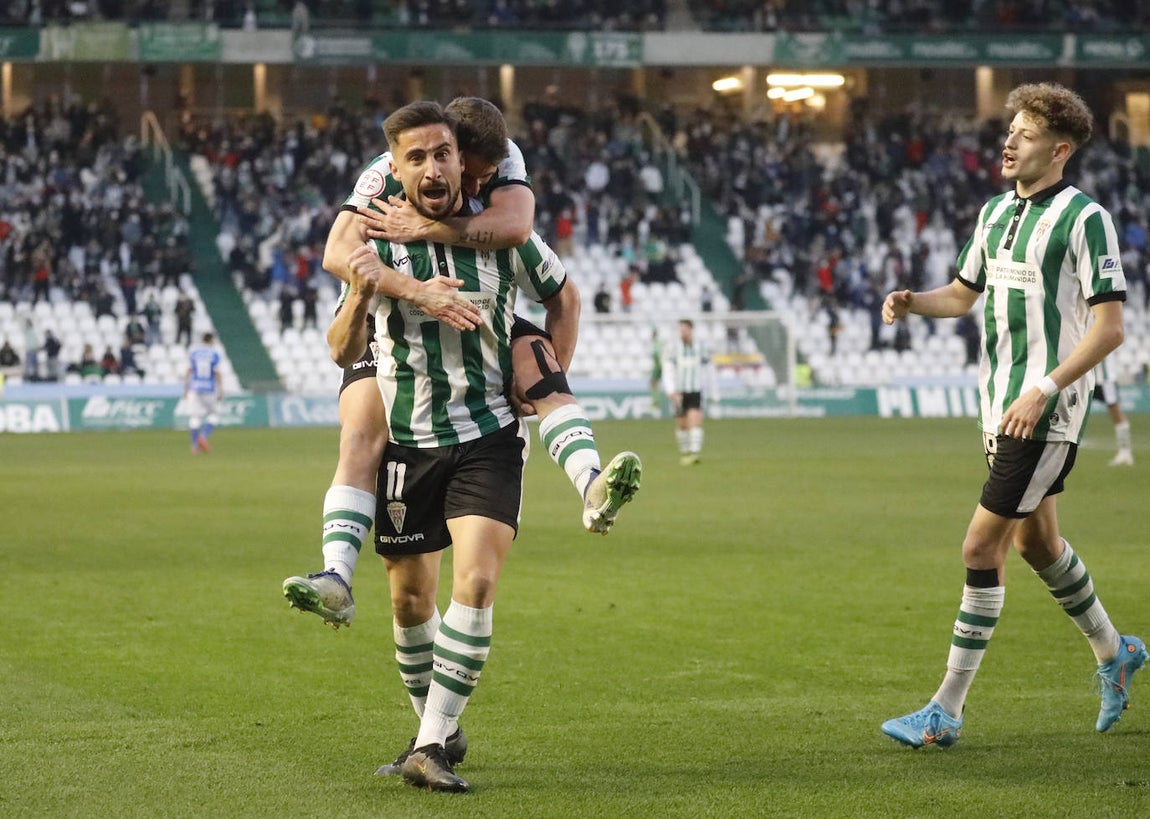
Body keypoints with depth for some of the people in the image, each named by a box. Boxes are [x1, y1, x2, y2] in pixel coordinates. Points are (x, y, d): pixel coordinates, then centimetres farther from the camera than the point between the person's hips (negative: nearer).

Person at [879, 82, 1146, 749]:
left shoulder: (1085, 217, -13)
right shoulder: (997, 211, 11)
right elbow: (963, 293, 22)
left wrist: (1043, 389, -23)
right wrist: (912, 302, 0)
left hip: (1048, 412, -8)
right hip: (1001, 406, 8)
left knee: (983, 548, -11)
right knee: (1036, 543, 20)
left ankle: (947, 711, -6)